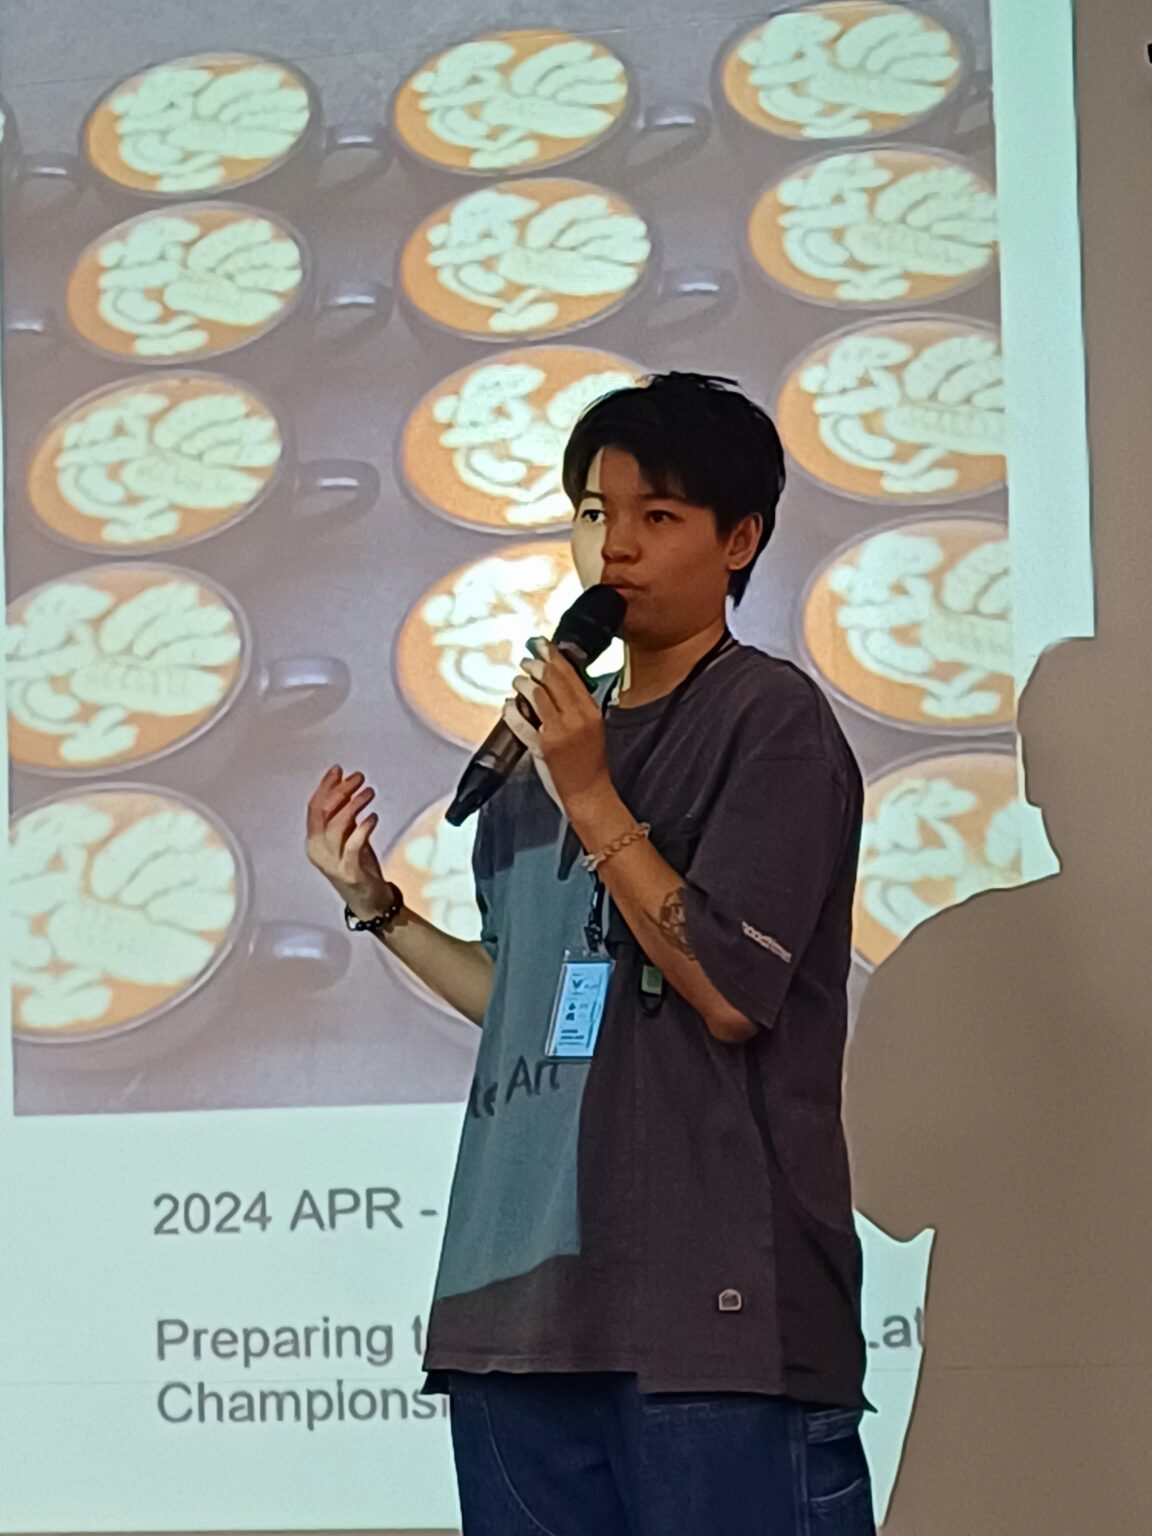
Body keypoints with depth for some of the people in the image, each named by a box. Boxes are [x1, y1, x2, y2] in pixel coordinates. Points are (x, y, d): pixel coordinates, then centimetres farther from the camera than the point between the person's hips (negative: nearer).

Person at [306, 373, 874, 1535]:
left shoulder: (770, 719, -3)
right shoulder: (549, 743, 18)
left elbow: (728, 994, -11)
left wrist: (589, 796, -12)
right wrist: (375, 905, 17)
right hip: (520, 1301, 7)